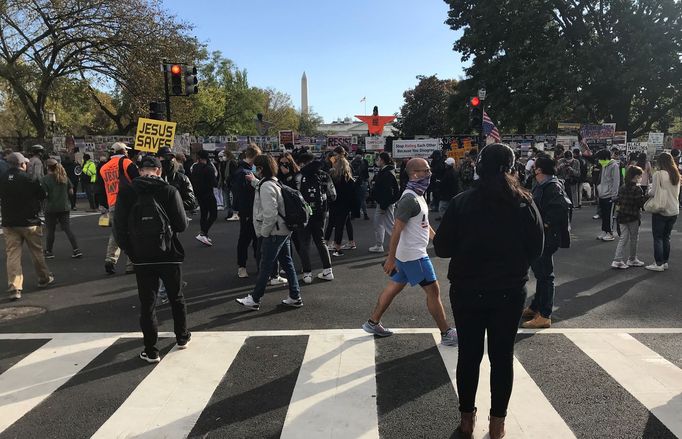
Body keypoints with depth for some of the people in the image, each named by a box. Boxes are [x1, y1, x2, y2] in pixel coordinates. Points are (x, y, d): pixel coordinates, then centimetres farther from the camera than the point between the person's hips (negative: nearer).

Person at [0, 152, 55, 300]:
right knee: (37, 252, 14)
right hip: (29, 222, -3)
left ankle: (14, 288, -5)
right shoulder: (27, 178, -14)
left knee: (12, 255, 2)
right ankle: (44, 279, 29)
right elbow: (42, 195, -6)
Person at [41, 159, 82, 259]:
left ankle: (48, 252, 18)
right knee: (67, 229, 5)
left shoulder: (45, 179, -9)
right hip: (64, 207, 4)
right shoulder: (64, 177, 3)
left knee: (50, 231, 8)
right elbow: (71, 191, 6)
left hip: (51, 208, -3)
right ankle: (76, 250, -1)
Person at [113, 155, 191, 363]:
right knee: (176, 297, 19)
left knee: (147, 303, 8)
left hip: (142, 257, 1)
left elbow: (119, 228, -5)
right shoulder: (169, 191, -9)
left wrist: (129, 250, 8)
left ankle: (151, 351, 13)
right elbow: (181, 225, -10)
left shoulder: (126, 193, -4)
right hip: (169, 255, 0)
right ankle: (182, 337, 33)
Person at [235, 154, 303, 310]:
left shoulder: (266, 186, -18)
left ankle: (254, 299, 12)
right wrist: (254, 181, 40)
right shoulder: (275, 183, 12)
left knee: (265, 266, 0)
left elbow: (270, 213, -24)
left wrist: (264, 232, -15)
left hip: (275, 233, -10)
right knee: (287, 263, 13)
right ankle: (295, 297, 18)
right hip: (284, 230, 10)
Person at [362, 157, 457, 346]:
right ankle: (446, 334, 12)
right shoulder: (409, 199, -22)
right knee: (433, 290, 0)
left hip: (408, 254, 10)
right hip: (413, 255, -10)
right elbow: (397, 229, -24)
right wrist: (390, 258, -23)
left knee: (394, 286, 16)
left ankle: (373, 323, 26)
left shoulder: (418, 195, 11)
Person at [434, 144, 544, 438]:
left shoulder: (461, 203, -11)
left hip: (468, 290, -1)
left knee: (469, 354, 12)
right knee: (502, 356, 13)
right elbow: (536, 249, 1)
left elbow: (442, 248, -9)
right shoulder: (525, 204, -6)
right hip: (510, 291, 1)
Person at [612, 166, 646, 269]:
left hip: (622, 217, 6)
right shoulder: (637, 189, -14)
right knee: (633, 239, 10)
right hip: (633, 218, -6)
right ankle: (632, 260, 21)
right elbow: (641, 203, -15)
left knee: (623, 238, 8)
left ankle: (618, 260, 0)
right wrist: (646, 197, -1)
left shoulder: (621, 188, 5)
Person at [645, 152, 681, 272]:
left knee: (658, 238, 1)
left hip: (661, 211, -6)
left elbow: (653, 192, -13)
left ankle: (659, 264, 2)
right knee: (666, 237, 15)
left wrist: (649, 191, 8)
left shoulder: (658, 174, -14)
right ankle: (665, 262, 20)